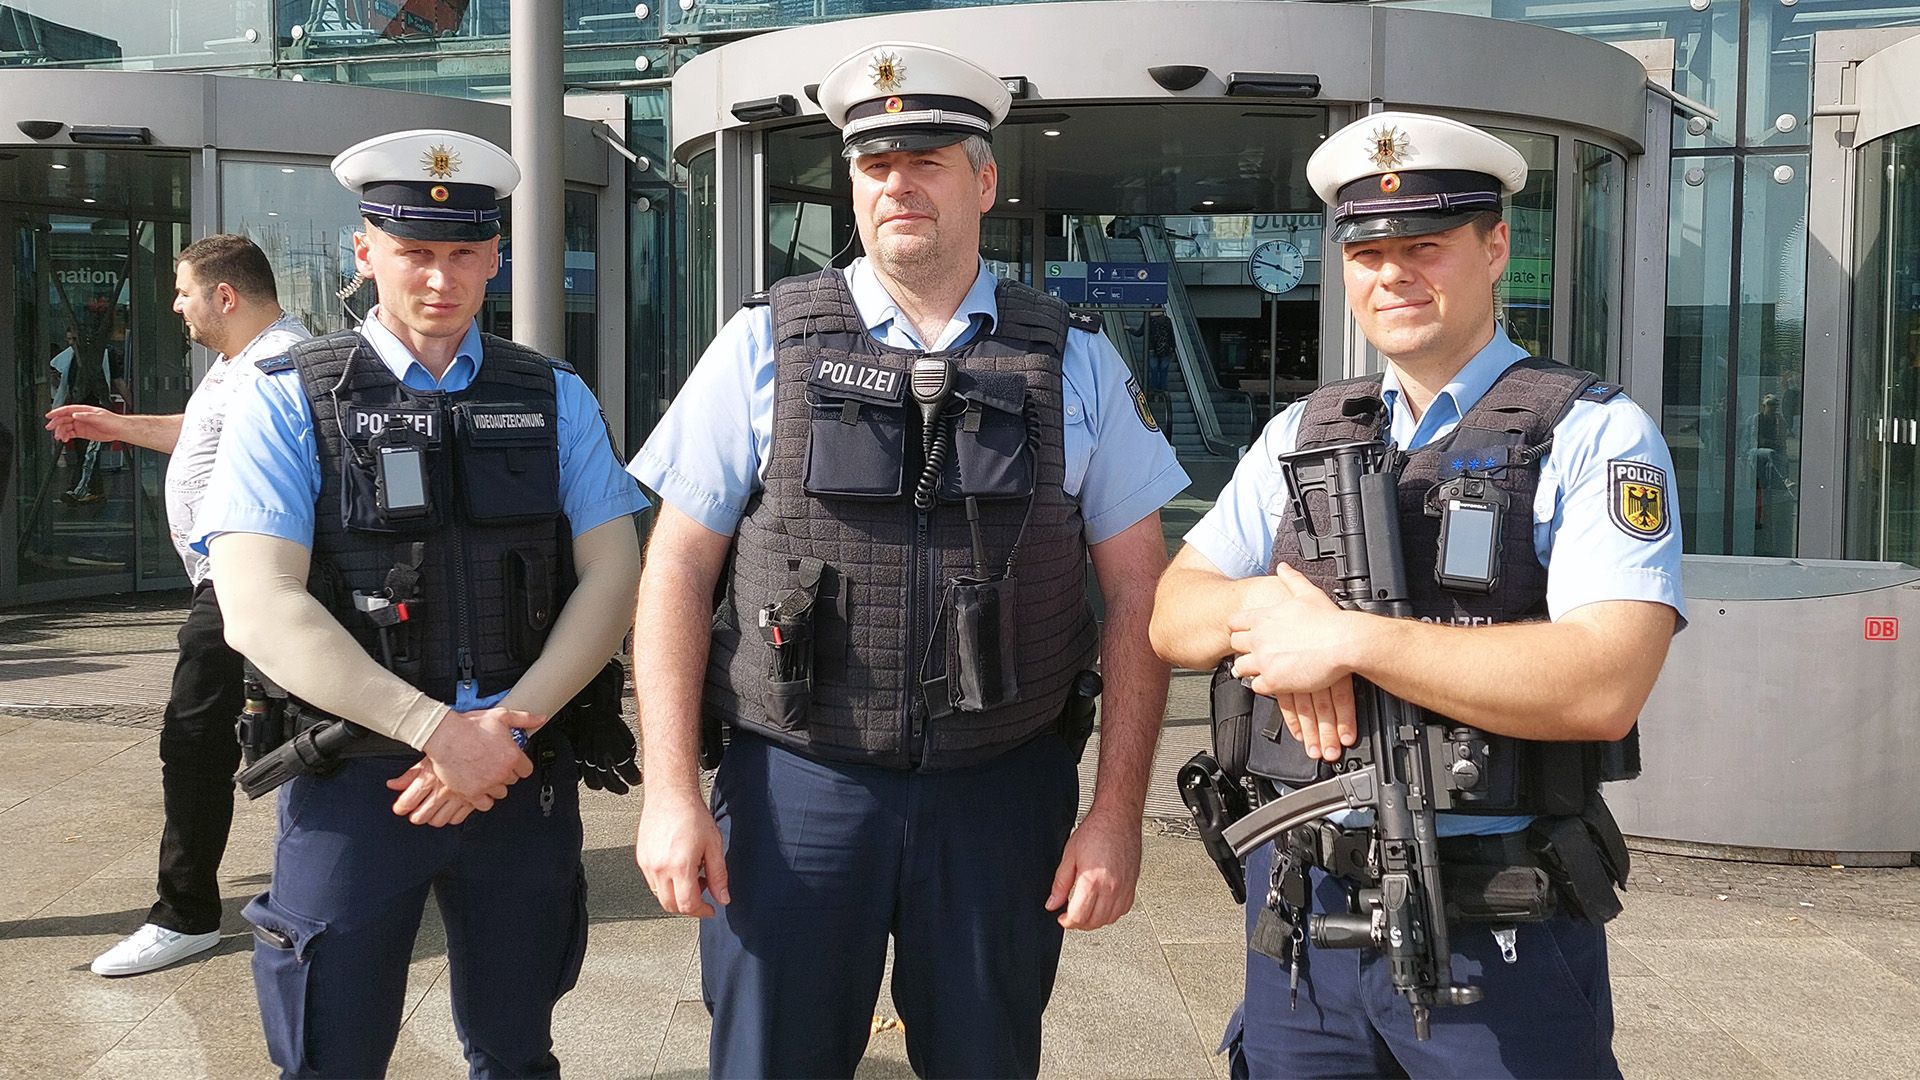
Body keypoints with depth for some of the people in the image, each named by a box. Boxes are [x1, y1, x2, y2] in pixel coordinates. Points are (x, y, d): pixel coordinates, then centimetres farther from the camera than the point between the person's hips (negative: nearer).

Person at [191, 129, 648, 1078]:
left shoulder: (556, 399, 6)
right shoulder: (290, 402, -2)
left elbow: (612, 578, 0)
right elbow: (260, 612, -12)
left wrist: (510, 728, -13)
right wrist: (442, 731, -18)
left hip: (528, 774, 3)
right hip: (352, 778, -2)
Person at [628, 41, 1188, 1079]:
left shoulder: (1075, 362, 3)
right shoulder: (765, 347, 1)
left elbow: (1136, 590, 3)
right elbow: (678, 568, 1)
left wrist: (1118, 810, -2)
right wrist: (670, 792, -5)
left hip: (1004, 794, 1)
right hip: (796, 786, 0)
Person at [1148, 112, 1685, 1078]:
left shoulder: (1594, 437, -7)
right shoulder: (1302, 433, 9)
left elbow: (1603, 688, -21)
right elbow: (1173, 614, 8)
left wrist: (1345, 637, -21)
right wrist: (1261, 609, -14)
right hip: (1298, 905, 5)